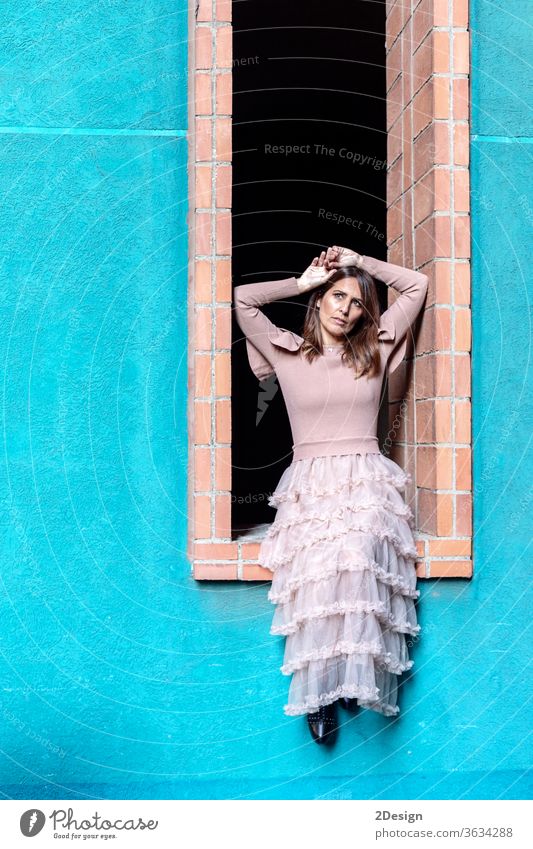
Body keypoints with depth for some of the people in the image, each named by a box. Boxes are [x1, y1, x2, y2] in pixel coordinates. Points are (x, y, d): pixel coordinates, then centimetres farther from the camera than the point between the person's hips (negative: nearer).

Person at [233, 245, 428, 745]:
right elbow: (243, 298, 8)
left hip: (366, 485, 1)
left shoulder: (374, 352, 15)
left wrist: (359, 261, 16)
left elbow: (417, 286, 17)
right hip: (310, 487, 0)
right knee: (316, 582, -23)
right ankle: (319, 692, -16)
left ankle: (353, 679, -24)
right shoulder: (288, 354, 13)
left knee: (358, 573, -28)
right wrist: (301, 282, 13)